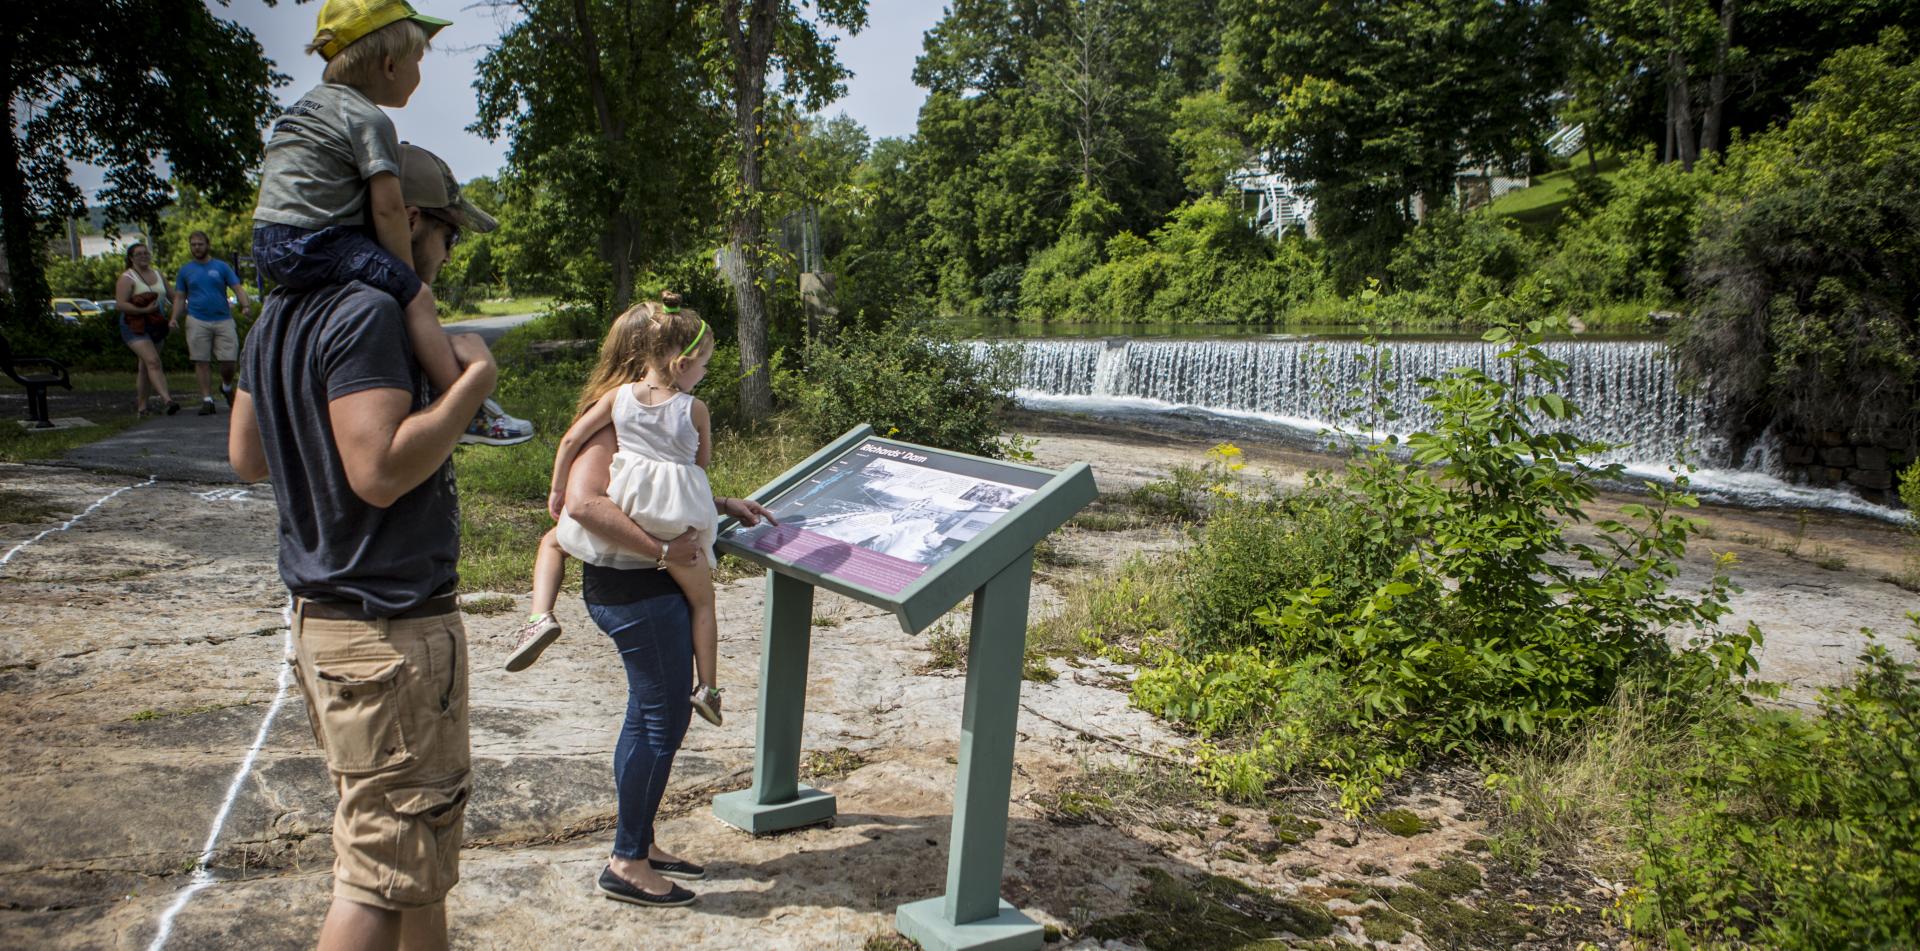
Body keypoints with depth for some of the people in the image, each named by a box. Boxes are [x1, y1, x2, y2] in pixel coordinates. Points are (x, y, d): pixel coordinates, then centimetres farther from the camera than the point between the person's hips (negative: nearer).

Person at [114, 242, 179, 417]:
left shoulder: (157, 273, 13)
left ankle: (141, 404, 23)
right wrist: (144, 310, -22)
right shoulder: (127, 278, -8)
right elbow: (120, 304, -16)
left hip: (156, 326, 7)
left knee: (146, 365, 13)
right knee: (152, 361, -21)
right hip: (135, 326, -7)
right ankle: (167, 399, -33)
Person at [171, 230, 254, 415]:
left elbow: (238, 288, 0)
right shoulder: (185, 270, 11)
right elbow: (180, 297, 13)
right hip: (197, 321, 1)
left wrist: (246, 305, -19)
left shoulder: (221, 267, 7)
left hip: (223, 319, -1)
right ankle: (207, 400, 2)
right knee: (202, 362, -1)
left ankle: (227, 387, 25)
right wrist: (175, 318, -1)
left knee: (228, 360, -4)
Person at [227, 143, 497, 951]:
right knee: (388, 867, -1)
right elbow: (381, 471, -27)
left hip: (320, 611, 10)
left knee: (423, 829, 24)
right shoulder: (368, 315, -19)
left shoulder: (281, 316, 11)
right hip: (390, 628, -10)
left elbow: (246, 456, 17)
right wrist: (474, 378, -18)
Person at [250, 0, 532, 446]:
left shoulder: (308, 103, 21)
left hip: (269, 245, 10)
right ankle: (468, 413, -19)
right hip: (313, 246, -10)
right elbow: (387, 210, -13)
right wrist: (408, 276, -4)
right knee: (417, 297, -12)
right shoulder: (370, 119, -9)